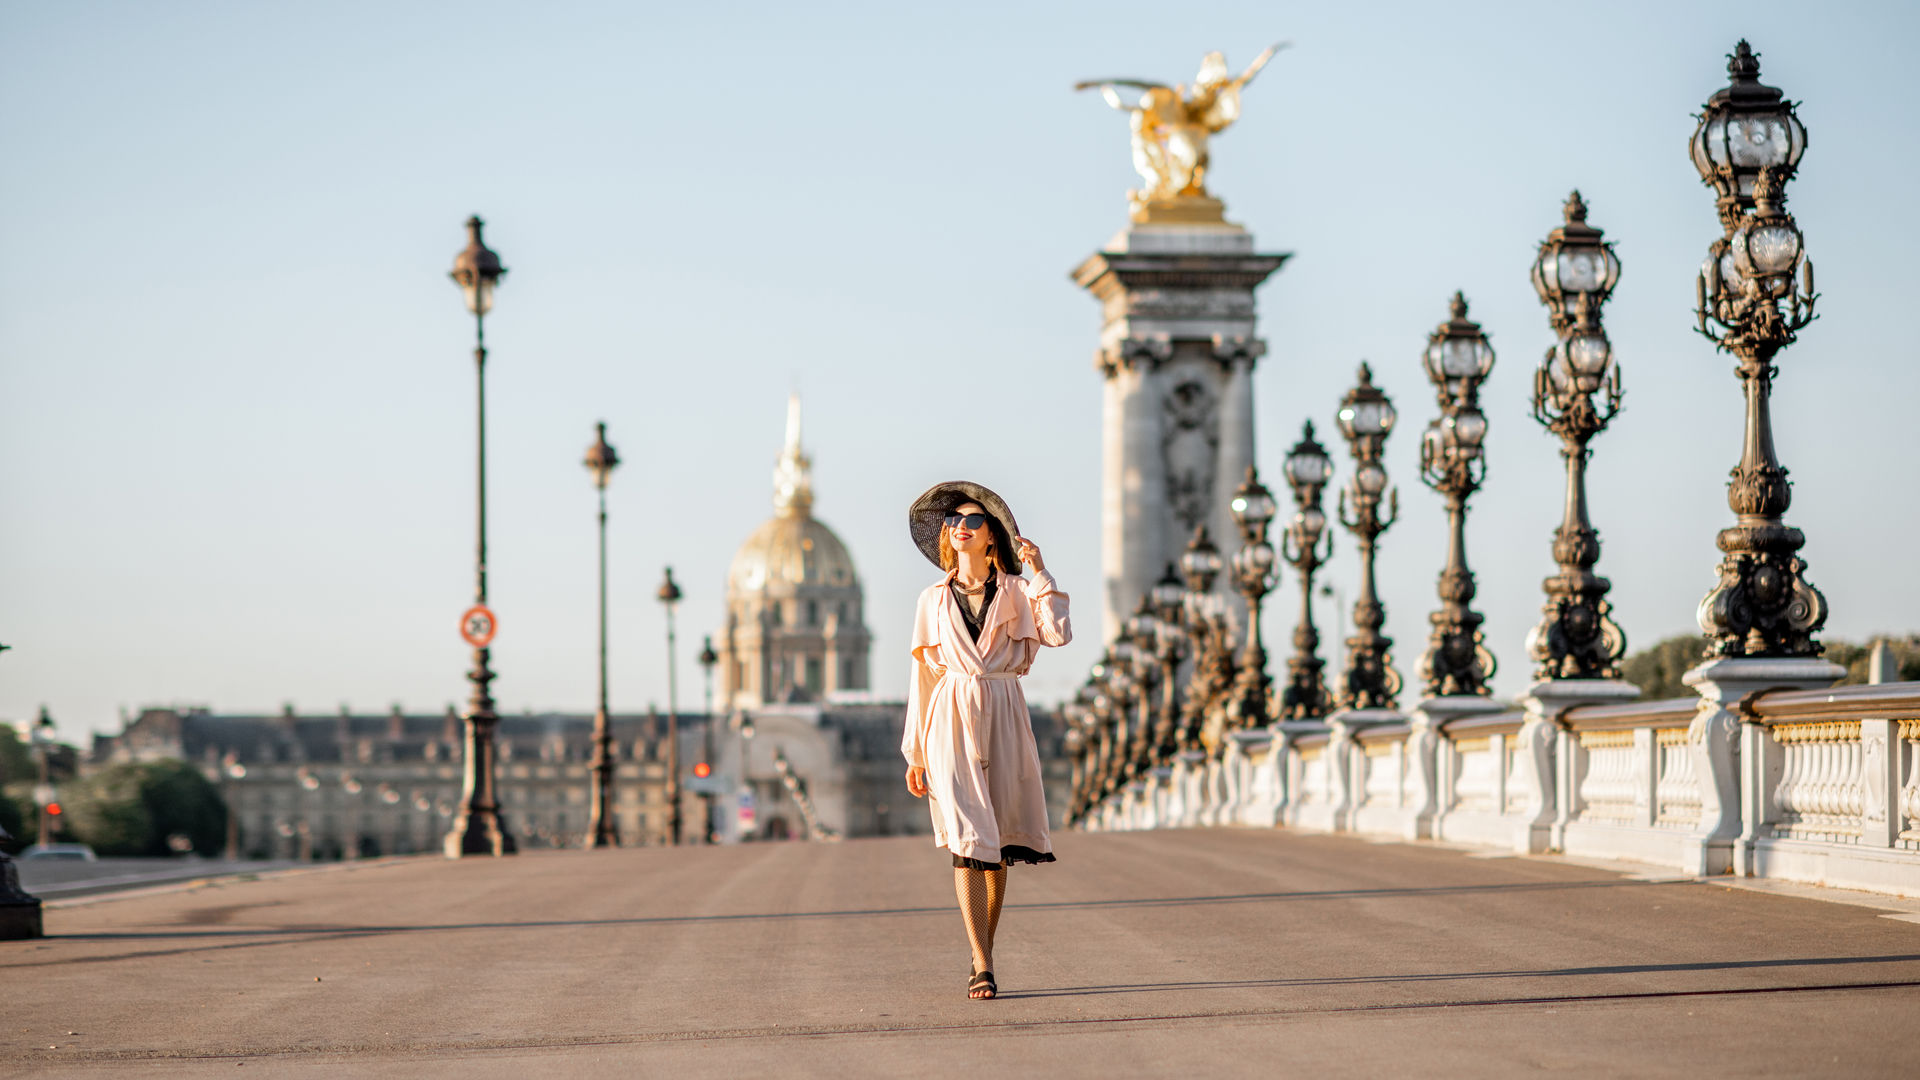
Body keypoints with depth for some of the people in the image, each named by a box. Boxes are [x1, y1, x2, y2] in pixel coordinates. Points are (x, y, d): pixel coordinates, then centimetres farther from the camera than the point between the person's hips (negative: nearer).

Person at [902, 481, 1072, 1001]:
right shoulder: (934, 599, 11)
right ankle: (983, 966, -15)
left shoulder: (1015, 591, 8)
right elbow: (923, 675, 12)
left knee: (997, 843, 3)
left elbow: (1058, 633, -10)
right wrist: (915, 752, 9)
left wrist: (1039, 571, -5)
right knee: (967, 838, -12)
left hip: (1003, 718, 1)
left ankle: (983, 956, 17)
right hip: (951, 720, -1)